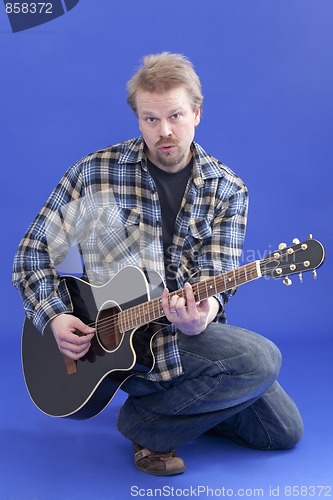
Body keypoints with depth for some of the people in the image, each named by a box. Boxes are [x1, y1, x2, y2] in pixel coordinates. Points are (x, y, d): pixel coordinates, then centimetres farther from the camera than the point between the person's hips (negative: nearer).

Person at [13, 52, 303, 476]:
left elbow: (216, 275, -8)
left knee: (284, 431, 8)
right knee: (261, 359, -25)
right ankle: (148, 426, -6)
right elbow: (34, 252, -1)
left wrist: (204, 311, -32)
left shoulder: (227, 190, 0)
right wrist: (54, 317, -15)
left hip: (190, 330, 5)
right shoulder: (96, 173, -7)